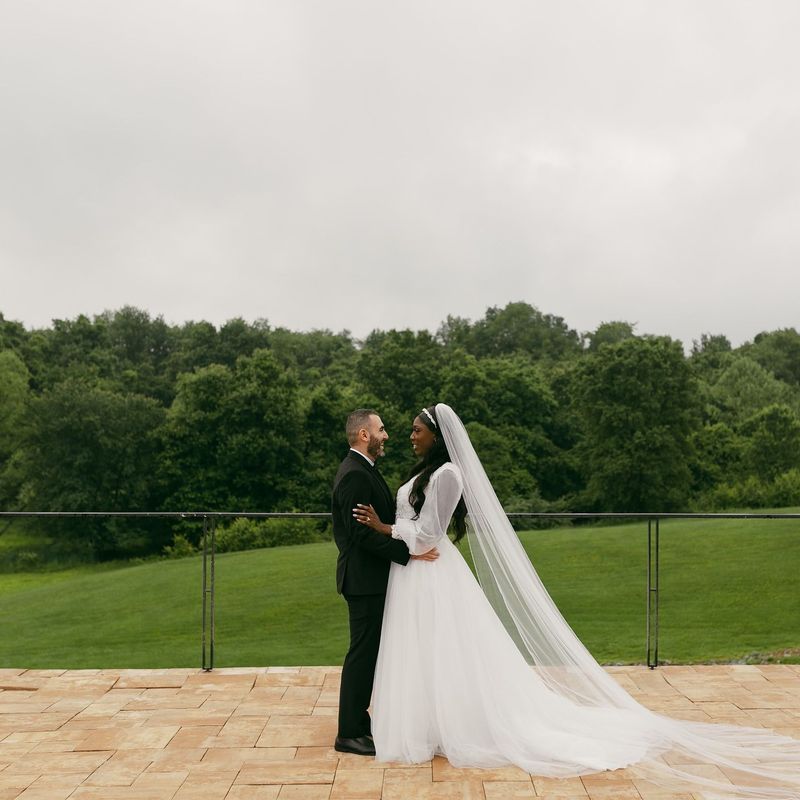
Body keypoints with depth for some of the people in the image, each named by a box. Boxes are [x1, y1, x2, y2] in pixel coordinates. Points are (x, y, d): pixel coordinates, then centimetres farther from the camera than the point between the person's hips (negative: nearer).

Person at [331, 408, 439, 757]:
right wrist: (408, 552, -25)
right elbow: (362, 533, -25)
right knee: (363, 652, -4)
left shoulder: (362, 470, 14)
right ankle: (349, 734, 5)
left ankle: (357, 721, 26)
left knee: (368, 652, 16)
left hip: (369, 576, 11)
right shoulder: (354, 475, -19)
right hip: (364, 579, -11)